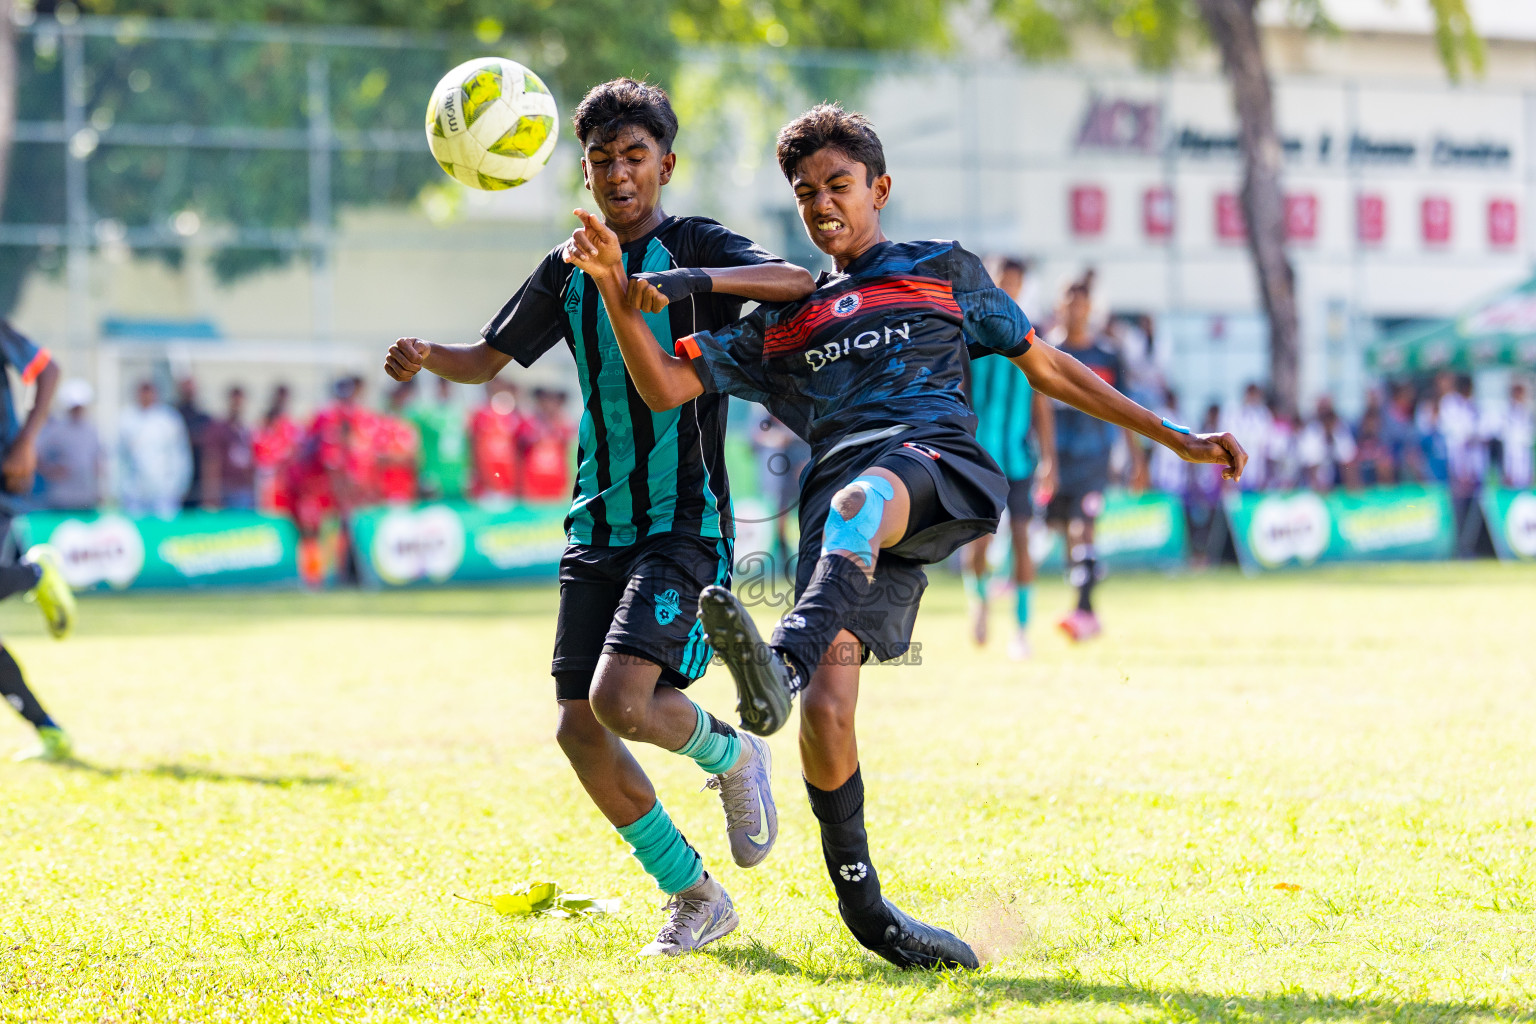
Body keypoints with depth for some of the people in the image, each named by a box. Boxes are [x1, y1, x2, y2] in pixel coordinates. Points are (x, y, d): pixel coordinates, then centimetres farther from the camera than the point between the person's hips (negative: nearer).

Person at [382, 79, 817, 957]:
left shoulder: (696, 247, -4)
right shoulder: (570, 270, 11)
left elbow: (796, 282, -22)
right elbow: (489, 360, 21)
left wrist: (692, 281, -36)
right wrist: (427, 357, 0)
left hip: (686, 523, -6)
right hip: (598, 526, 6)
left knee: (621, 699, -23)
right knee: (580, 728, -2)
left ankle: (732, 755, 11)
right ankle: (695, 898, 14)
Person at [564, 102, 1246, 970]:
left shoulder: (945, 271, 27)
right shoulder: (781, 325, 31)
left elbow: (1047, 365, 30)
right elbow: (666, 386, 22)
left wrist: (1175, 438, 27)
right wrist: (615, 286, 8)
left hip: (942, 466, -3)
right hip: (845, 521, 3)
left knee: (862, 496, -41)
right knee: (827, 712, -19)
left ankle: (784, 661, -67)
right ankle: (864, 909, -4)